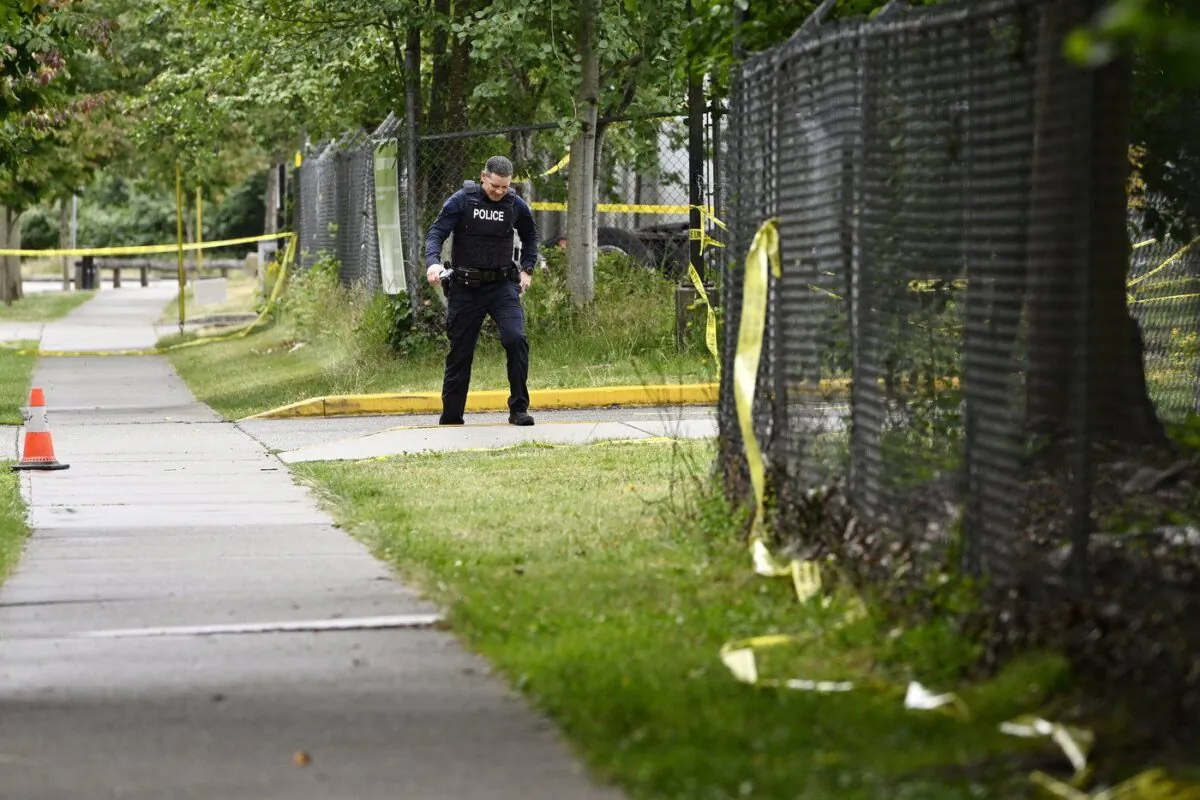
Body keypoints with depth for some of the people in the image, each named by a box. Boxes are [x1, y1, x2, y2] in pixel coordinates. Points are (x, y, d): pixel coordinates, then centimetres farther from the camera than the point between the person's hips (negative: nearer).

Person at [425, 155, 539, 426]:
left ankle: (519, 409, -10)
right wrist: (433, 262, -29)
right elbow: (436, 232, -11)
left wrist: (527, 269, 12)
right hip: (465, 288, -1)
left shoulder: (516, 205, 2)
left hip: (502, 285, 1)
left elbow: (530, 237, 21)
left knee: (515, 338, -19)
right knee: (460, 351, 4)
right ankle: (450, 418, 16)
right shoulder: (461, 201, -6)